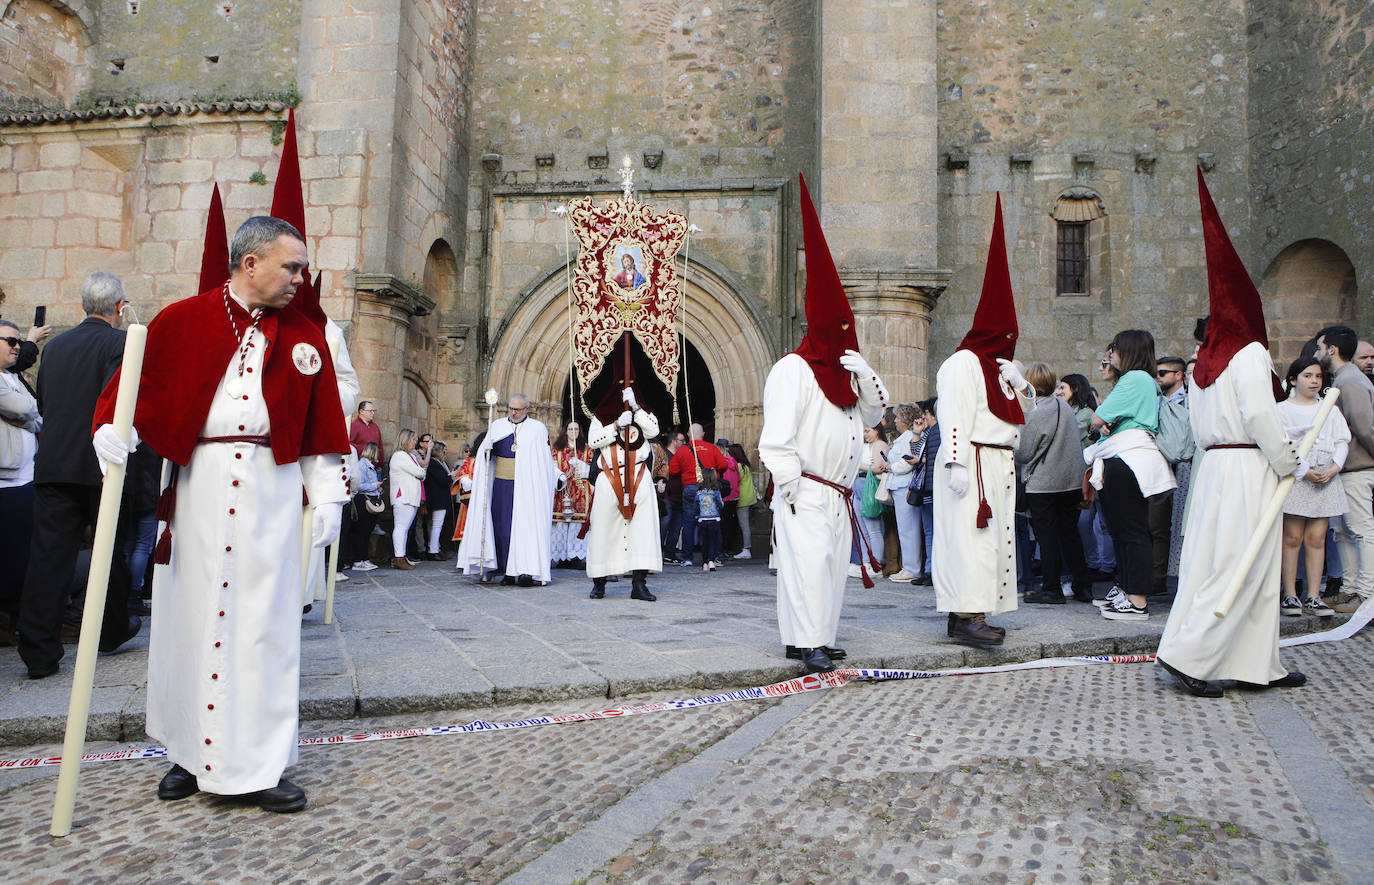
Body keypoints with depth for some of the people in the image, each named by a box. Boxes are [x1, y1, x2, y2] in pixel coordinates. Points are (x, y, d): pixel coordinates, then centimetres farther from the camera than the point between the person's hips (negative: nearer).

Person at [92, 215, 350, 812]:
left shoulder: (305, 337, 10)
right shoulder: (180, 322, 6)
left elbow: (321, 426, 9)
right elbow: (131, 384, 4)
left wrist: (327, 495, 4)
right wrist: (110, 427, -17)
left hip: (270, 488, 1)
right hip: (196, 484, 0)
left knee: (264, 620, -1)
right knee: (191, 616, 6)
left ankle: (258, 767, 6)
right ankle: (192, 753, 22)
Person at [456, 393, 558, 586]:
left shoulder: (537, 429, 5)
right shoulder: (497, 426, 11)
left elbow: (546, 462, 7)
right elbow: (484, 456, 8)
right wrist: (487, 448, -13)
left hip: (526, 487, -3)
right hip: (502, 485, 3)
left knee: (526, 524, -9)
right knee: (502, 525, 0)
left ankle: (527, 571, -11)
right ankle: (507, 571, 7)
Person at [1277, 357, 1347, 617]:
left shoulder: (1330, 409, 16)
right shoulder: (1283, 409, 3)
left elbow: (1342, 441, 10)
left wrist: (1334, 468, -7)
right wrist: (1303, 471, -16)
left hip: (1326, 479, 4)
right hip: (1294, 479, -3)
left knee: (1316, 538, 2)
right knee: (1292, 538, -4)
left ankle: (1313, 597, 5)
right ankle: (1290, 596, 0)